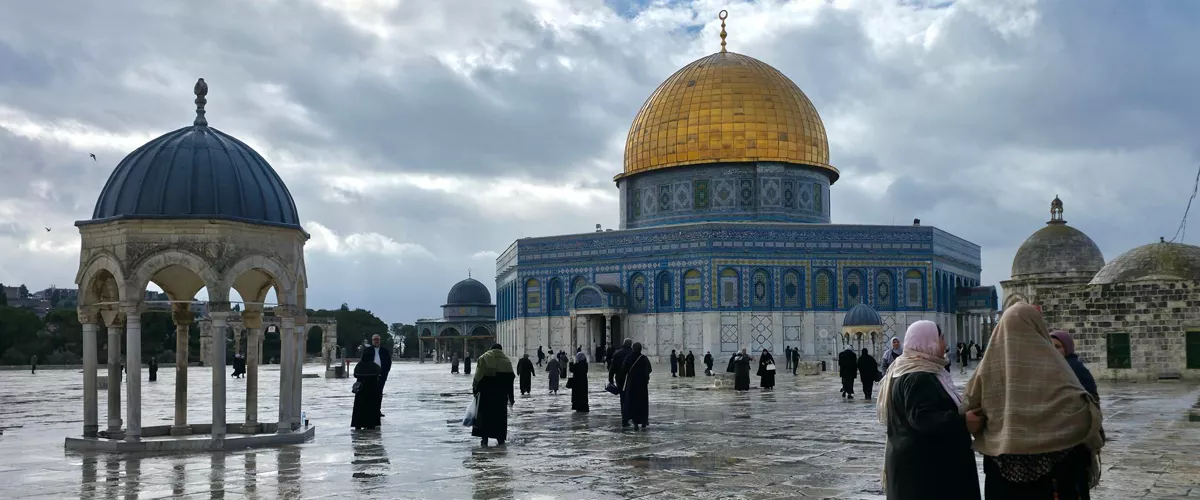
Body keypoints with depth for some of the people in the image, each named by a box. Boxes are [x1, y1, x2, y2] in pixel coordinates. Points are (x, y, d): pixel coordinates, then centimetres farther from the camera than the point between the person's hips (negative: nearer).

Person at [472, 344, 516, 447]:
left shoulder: (483, 358, 0)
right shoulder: (506, 361, 4)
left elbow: (478, 376, -7)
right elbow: (510, 381, 3)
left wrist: (475, 389, 3)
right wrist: (511, 397, 9)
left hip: (486, 393, -1)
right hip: (501, 394, 1)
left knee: (485, 414, 5)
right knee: (500, 415, 10)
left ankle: (484, 439, -1)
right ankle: (500, 439, 12)